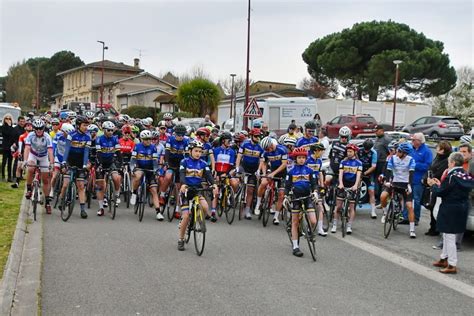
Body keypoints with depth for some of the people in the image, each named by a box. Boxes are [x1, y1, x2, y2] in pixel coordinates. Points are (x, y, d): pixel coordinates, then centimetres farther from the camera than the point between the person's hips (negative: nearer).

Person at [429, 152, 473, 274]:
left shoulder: (452, 176, -19)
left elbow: (440, 192, -16)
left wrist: (434, 185, 3)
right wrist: (440, 185, 12)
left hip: (450, 209, -9)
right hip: (462, 208, 9)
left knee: (449, 236, -1)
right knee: (447, 235, 22)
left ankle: (452, 265, 3)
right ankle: (444, 259, 33)